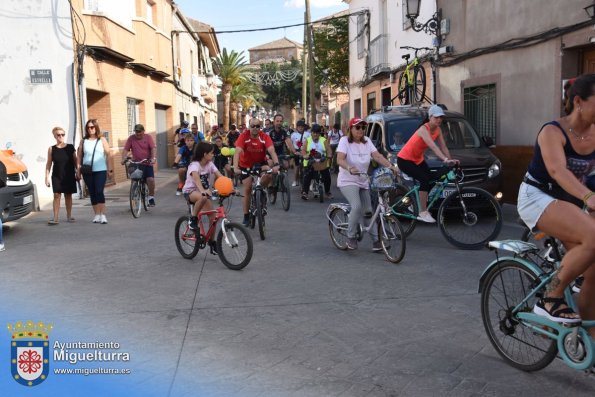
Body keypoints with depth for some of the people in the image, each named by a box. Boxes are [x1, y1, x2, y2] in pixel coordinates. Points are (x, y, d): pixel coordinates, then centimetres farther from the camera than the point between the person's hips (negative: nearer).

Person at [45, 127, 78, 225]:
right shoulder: (51, 149, 1)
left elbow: (75, 161, 4)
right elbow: (48, 164, 2)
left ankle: (69, 216, 19)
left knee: (68, 195, 8)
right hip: (57, 176, 0)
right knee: (57, 195, -6)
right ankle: (56, 218, -7)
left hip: (69, 176, 1)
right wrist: (47, 177, -2)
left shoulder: (70, 147, 1)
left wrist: (78, 173, -2)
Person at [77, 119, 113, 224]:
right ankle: (97, 215, 14)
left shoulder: (102, 140, 4)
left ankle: (103, 215, -12)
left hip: (100, 170, -3)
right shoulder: (83, 141, 8)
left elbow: (108, 154, 2)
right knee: (92, 193, 7)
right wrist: (78, 170, 5)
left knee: (99, 192, -12)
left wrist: (110, 169, -3)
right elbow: (79, 156, 9)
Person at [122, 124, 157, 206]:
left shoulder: (148, 137, -1)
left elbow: (153, 148, -11)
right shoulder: (131, 138, 1)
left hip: (147, 163, -1)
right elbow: (126, 149, -1)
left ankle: (151, 197, 0)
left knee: (151, 179, -16)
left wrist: (153, 158, -27)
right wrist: (123, 158, -18)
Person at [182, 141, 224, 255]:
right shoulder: (194, 165, -22)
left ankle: (212, 242, 10)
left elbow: (220, 177, -13)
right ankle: (193, 220, -18)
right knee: (203, 197, -40)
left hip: (202, 191, 6)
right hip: (190, 191, -6)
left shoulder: (210, 164, -4)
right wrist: (203, 190, -60)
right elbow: (196, 178, -42)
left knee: (212, 216, -6)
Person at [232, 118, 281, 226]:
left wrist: (276, 164, -47)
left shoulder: (265, 137, -18)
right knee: (247, 189, -5)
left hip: (260, 163, 1)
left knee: (268, 175, -30)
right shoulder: (244, 136, -21)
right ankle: (246, 216, 10)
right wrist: (235, 167, -46)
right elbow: (237, 152, -31)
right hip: (245, 165, -1)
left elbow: (272, 151, -30)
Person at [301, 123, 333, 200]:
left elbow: (329, 149, -1)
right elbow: (303, 150, -4)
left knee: (327, 177, 2)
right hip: (309, 163, -1)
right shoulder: (307, 141, 6)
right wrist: (305, 156, -24)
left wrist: (329, 155, -22)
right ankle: (304, 192, -10)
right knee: (307, 177, -15)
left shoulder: (324, 140, 6)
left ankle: (327, 192, 22)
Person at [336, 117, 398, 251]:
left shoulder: (367, 141, 5)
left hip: (363, 182, 6)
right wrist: (349, 168, -43)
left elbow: (377, 156, -5)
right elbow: (340, 160, -23)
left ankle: (376, 239, 17)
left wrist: (391, 166, -21)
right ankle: (351, 237, -9)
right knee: (357, 207, -26)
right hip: (347, 181, -6)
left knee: (368, 210, 9)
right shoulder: (345, 141, -10)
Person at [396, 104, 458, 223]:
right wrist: (445, 160, -50)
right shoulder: (424, 129, -27)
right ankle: (423, 213, -17)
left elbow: (443, 147, -5)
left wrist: (450, 160, -19)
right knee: (425, 180, -23)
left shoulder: (438, 130, -2)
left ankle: (423, 210, 9)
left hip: (418, 159, 9)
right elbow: (433, 147, -40)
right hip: (404, 159, -9)